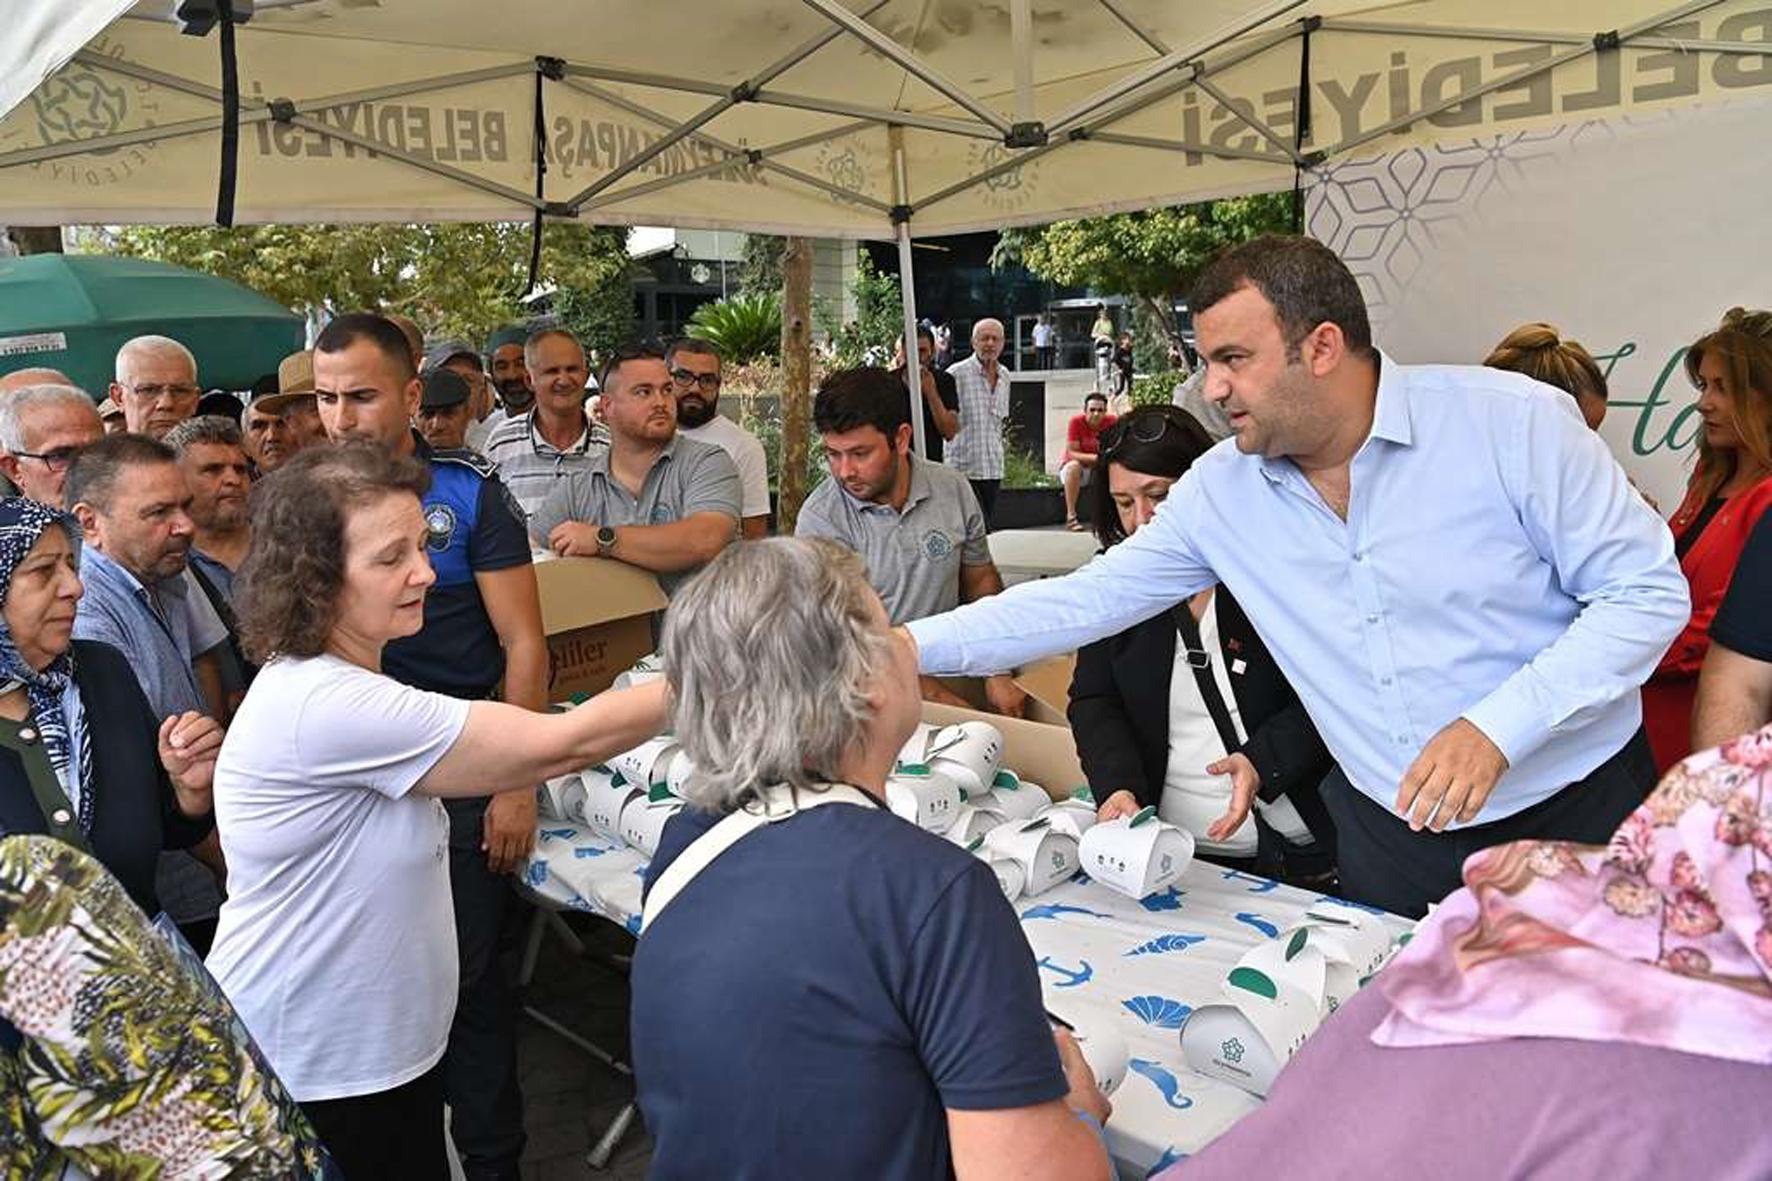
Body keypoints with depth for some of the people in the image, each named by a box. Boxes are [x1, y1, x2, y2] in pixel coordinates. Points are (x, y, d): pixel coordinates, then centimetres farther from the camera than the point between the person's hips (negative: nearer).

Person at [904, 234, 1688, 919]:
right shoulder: (1219, 491, -5)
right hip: (1390, 831, 3)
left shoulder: (1513, 421, -16)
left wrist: (1496, 727, -25)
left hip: (1578, 815, -2)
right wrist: (905, 647, -10)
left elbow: (1647, 590, -13)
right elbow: (1085, 601, -2)